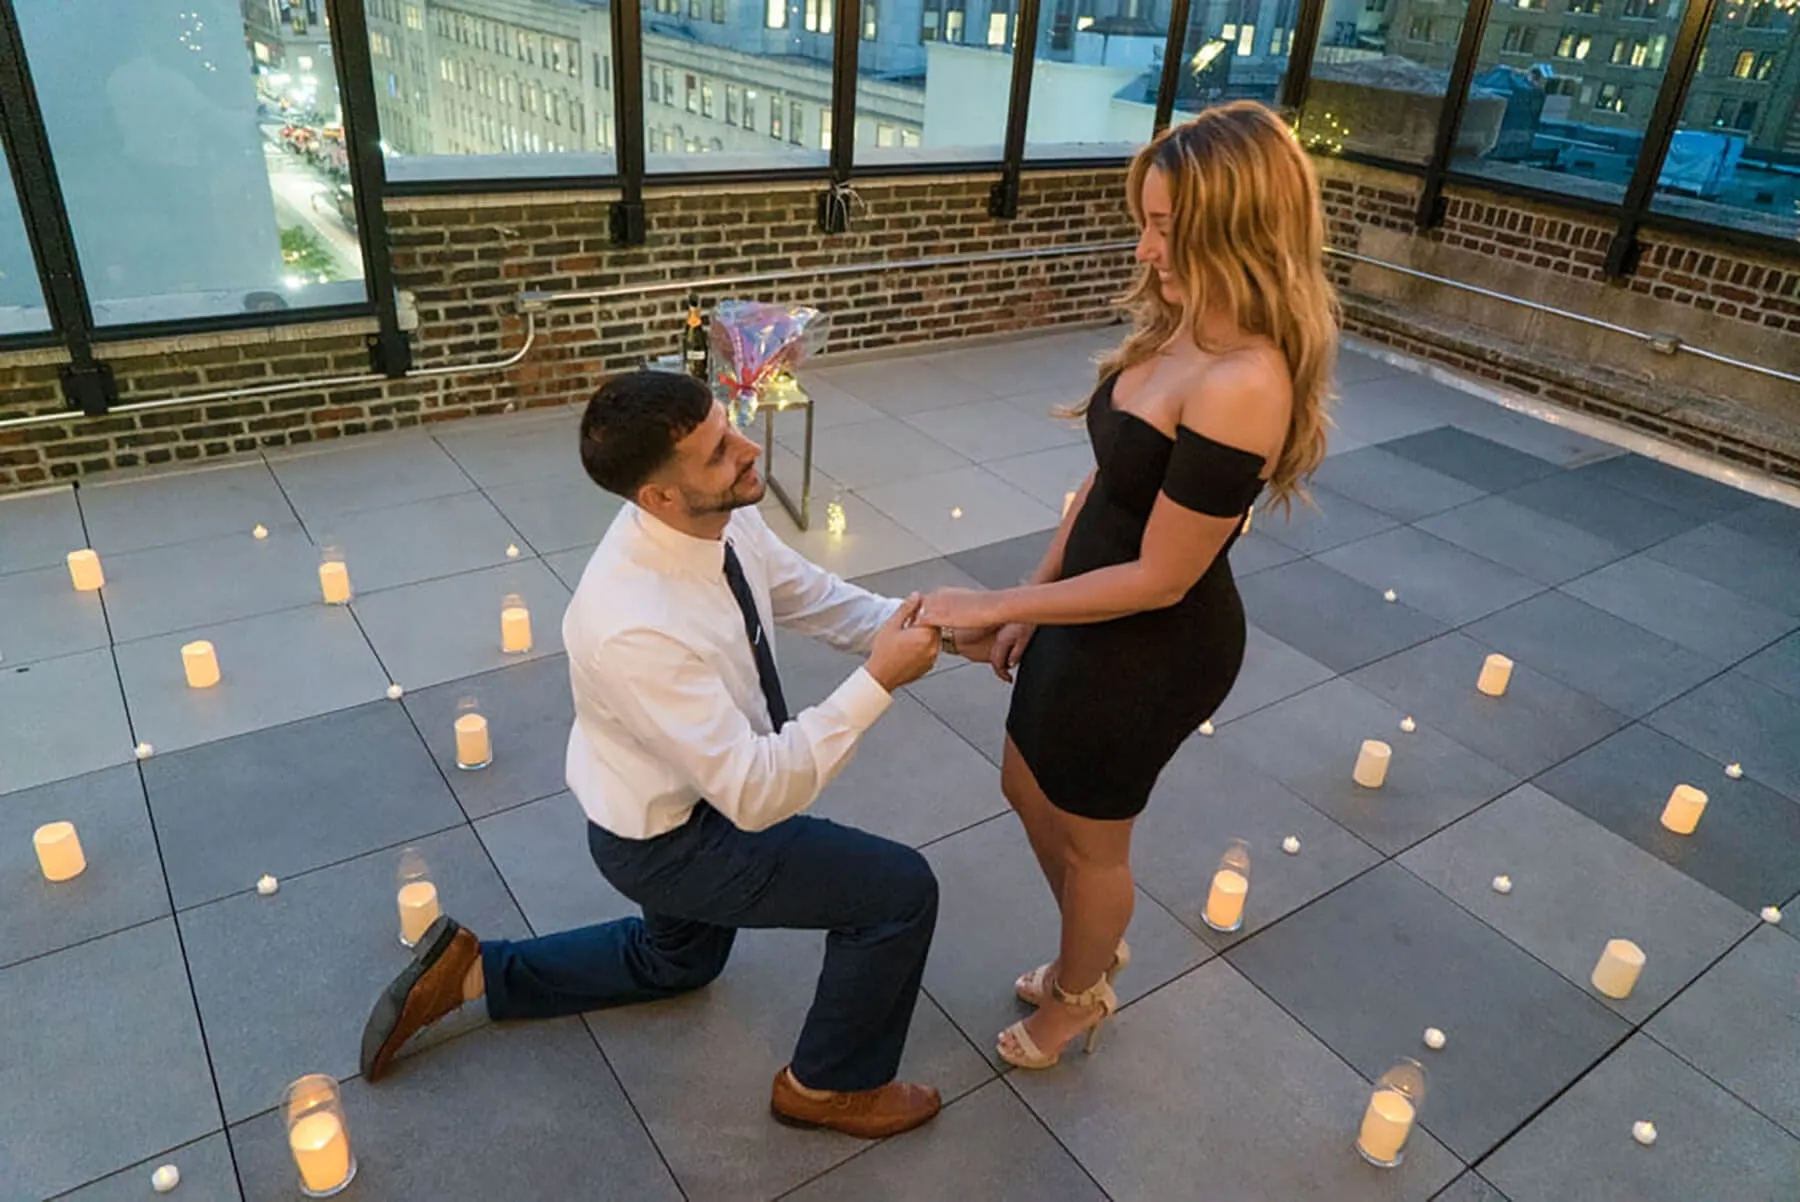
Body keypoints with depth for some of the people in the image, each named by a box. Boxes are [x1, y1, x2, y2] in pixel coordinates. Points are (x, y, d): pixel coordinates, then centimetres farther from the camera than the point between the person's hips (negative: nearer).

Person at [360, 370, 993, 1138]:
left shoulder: (720, 518, -17)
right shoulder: (636, 629, -40)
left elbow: (817, 600, 1)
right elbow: (758, 796, -35)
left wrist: (924, 626, -12)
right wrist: (879, 681, -35)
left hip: (689, 797, 8)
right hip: (667, 841, -8)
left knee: (678, 959, 34)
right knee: (900, 891, -6)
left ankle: (471, 971, 33)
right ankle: (829, 1084, 19)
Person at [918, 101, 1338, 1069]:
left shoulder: (1241, 387, -31)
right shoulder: (1179, 332, -2)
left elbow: (1159, 578, -26)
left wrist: (995, 606, -18)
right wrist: (1031, 601, 9)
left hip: (1156, 646, -9)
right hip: (1094, 610, 9)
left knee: (1089, 838, 16)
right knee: (1029, 791, 26)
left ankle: (1079, 997, 47)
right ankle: (1095, 948, 54)